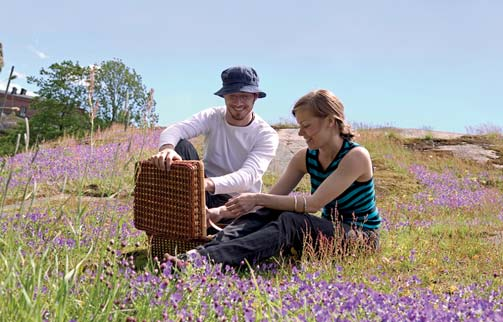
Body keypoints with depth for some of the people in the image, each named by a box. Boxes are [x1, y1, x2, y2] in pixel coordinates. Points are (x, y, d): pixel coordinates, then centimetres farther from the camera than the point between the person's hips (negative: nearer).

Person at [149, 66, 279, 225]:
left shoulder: (267, 135, -11)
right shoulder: (212, 117, -4)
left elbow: (248, 176, -28)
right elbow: (173, 129, -23)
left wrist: (208, 183, -47)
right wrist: (167, 147, -49)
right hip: (203, 195, 3)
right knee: (182, 145, -23)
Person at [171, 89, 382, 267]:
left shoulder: (356, 156, -19)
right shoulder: (305, 158, 2)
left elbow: (314, 203, -25)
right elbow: (273, 197, -2)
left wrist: (258, 199, -28)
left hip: (361, 240, -6)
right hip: (328, 232, 6)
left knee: (291, 221, -33)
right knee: (271, 212, -21)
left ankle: (206, 259, -48)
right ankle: (201, 252, -37)